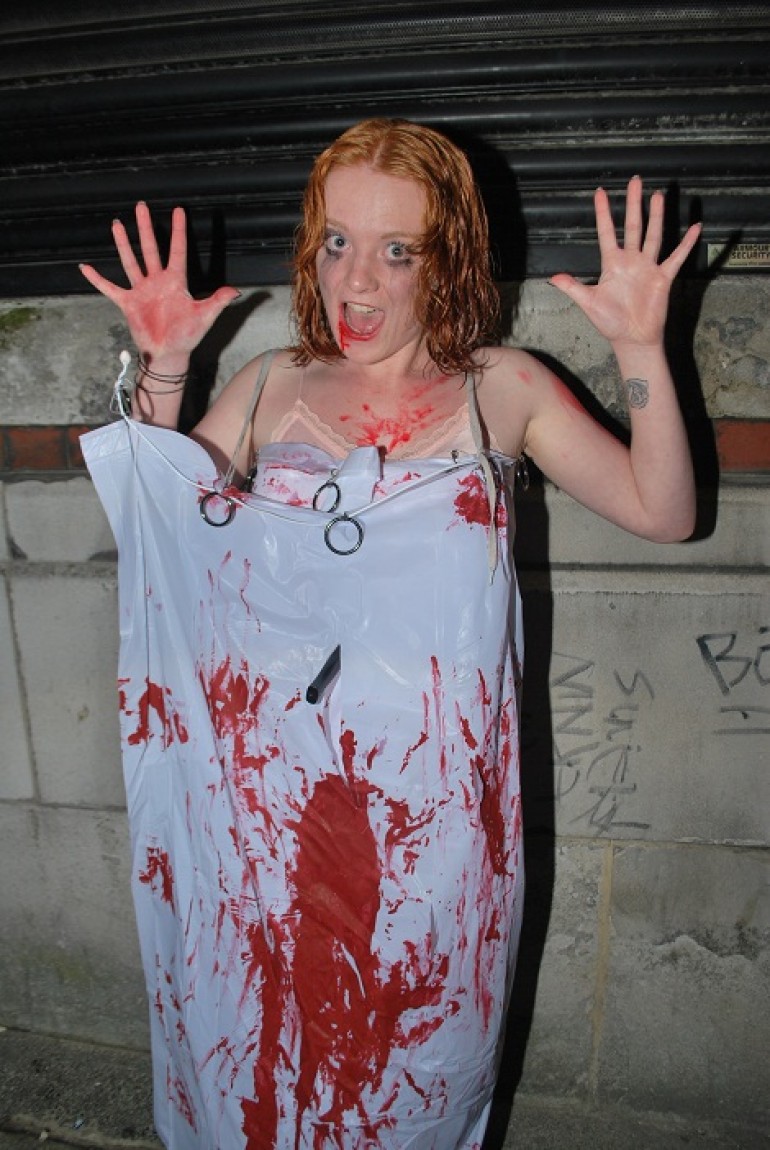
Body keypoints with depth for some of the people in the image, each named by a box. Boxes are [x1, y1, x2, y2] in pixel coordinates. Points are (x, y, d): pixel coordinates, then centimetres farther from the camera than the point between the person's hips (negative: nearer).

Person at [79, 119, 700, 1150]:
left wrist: (641, 349, -11)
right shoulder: (270, 387, 7)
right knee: (263, 1029, 18)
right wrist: (161, 371, -5)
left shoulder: (502, 388, 2)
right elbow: (155, 516, 6)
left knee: (415, 1038, 16)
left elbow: (665, 513, 0)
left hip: (433, 794, -1)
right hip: (273, 790, 2)